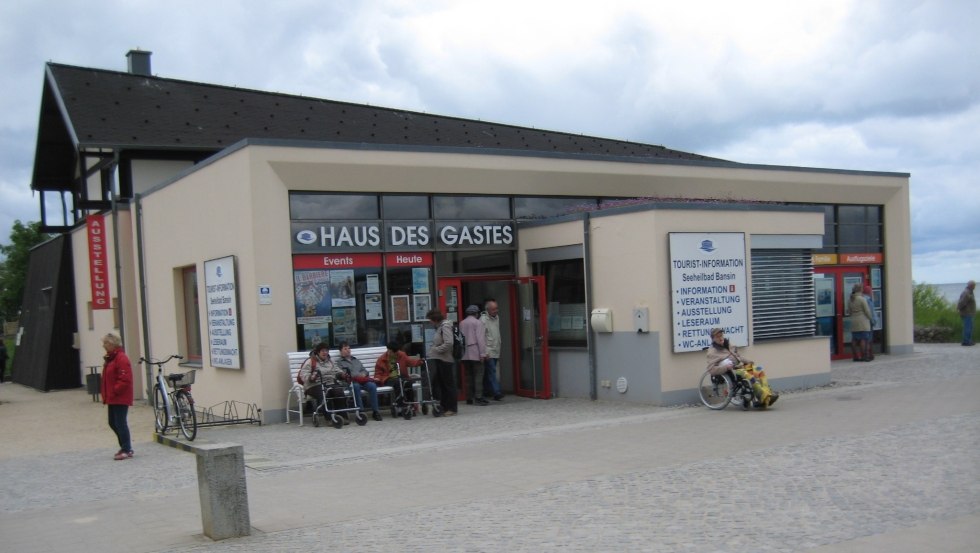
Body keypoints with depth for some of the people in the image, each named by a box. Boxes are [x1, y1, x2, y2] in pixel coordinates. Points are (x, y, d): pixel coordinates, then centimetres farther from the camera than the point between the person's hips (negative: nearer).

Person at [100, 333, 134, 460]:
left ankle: (127, 450, 1)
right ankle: (125, 446, 24)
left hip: (121, 398, -10)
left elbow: (125, 380, -23)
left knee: (120, 423, -6)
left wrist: (114, 391, -21)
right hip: (112, 398, 10)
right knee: (113, 423, 14)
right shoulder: (110, 358, 15)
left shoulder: (121, 359, -16)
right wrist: (106, 394, 13)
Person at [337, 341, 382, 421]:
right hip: (351, 381, -4)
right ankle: (361, 411, -38)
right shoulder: (339, 362, 16)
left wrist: (363, 374, 3)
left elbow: (365, 370, 28)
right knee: (356, 386, -39)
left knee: (372, 385, -28)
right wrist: (358, 375, -11)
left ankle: (375, 411, -26)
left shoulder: (356, 360, 34)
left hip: (363, 379, 4)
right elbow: (343, 374, -1)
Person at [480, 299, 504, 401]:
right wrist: (485, 352, -19)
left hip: (496, 352, 7)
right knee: (492, 372, -11)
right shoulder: (483, 320, -11)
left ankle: (486, 391, 18)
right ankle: (497, 393, -16)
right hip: (488, 352, -7)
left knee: (489, 373, 11)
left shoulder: (496, 318, 14)